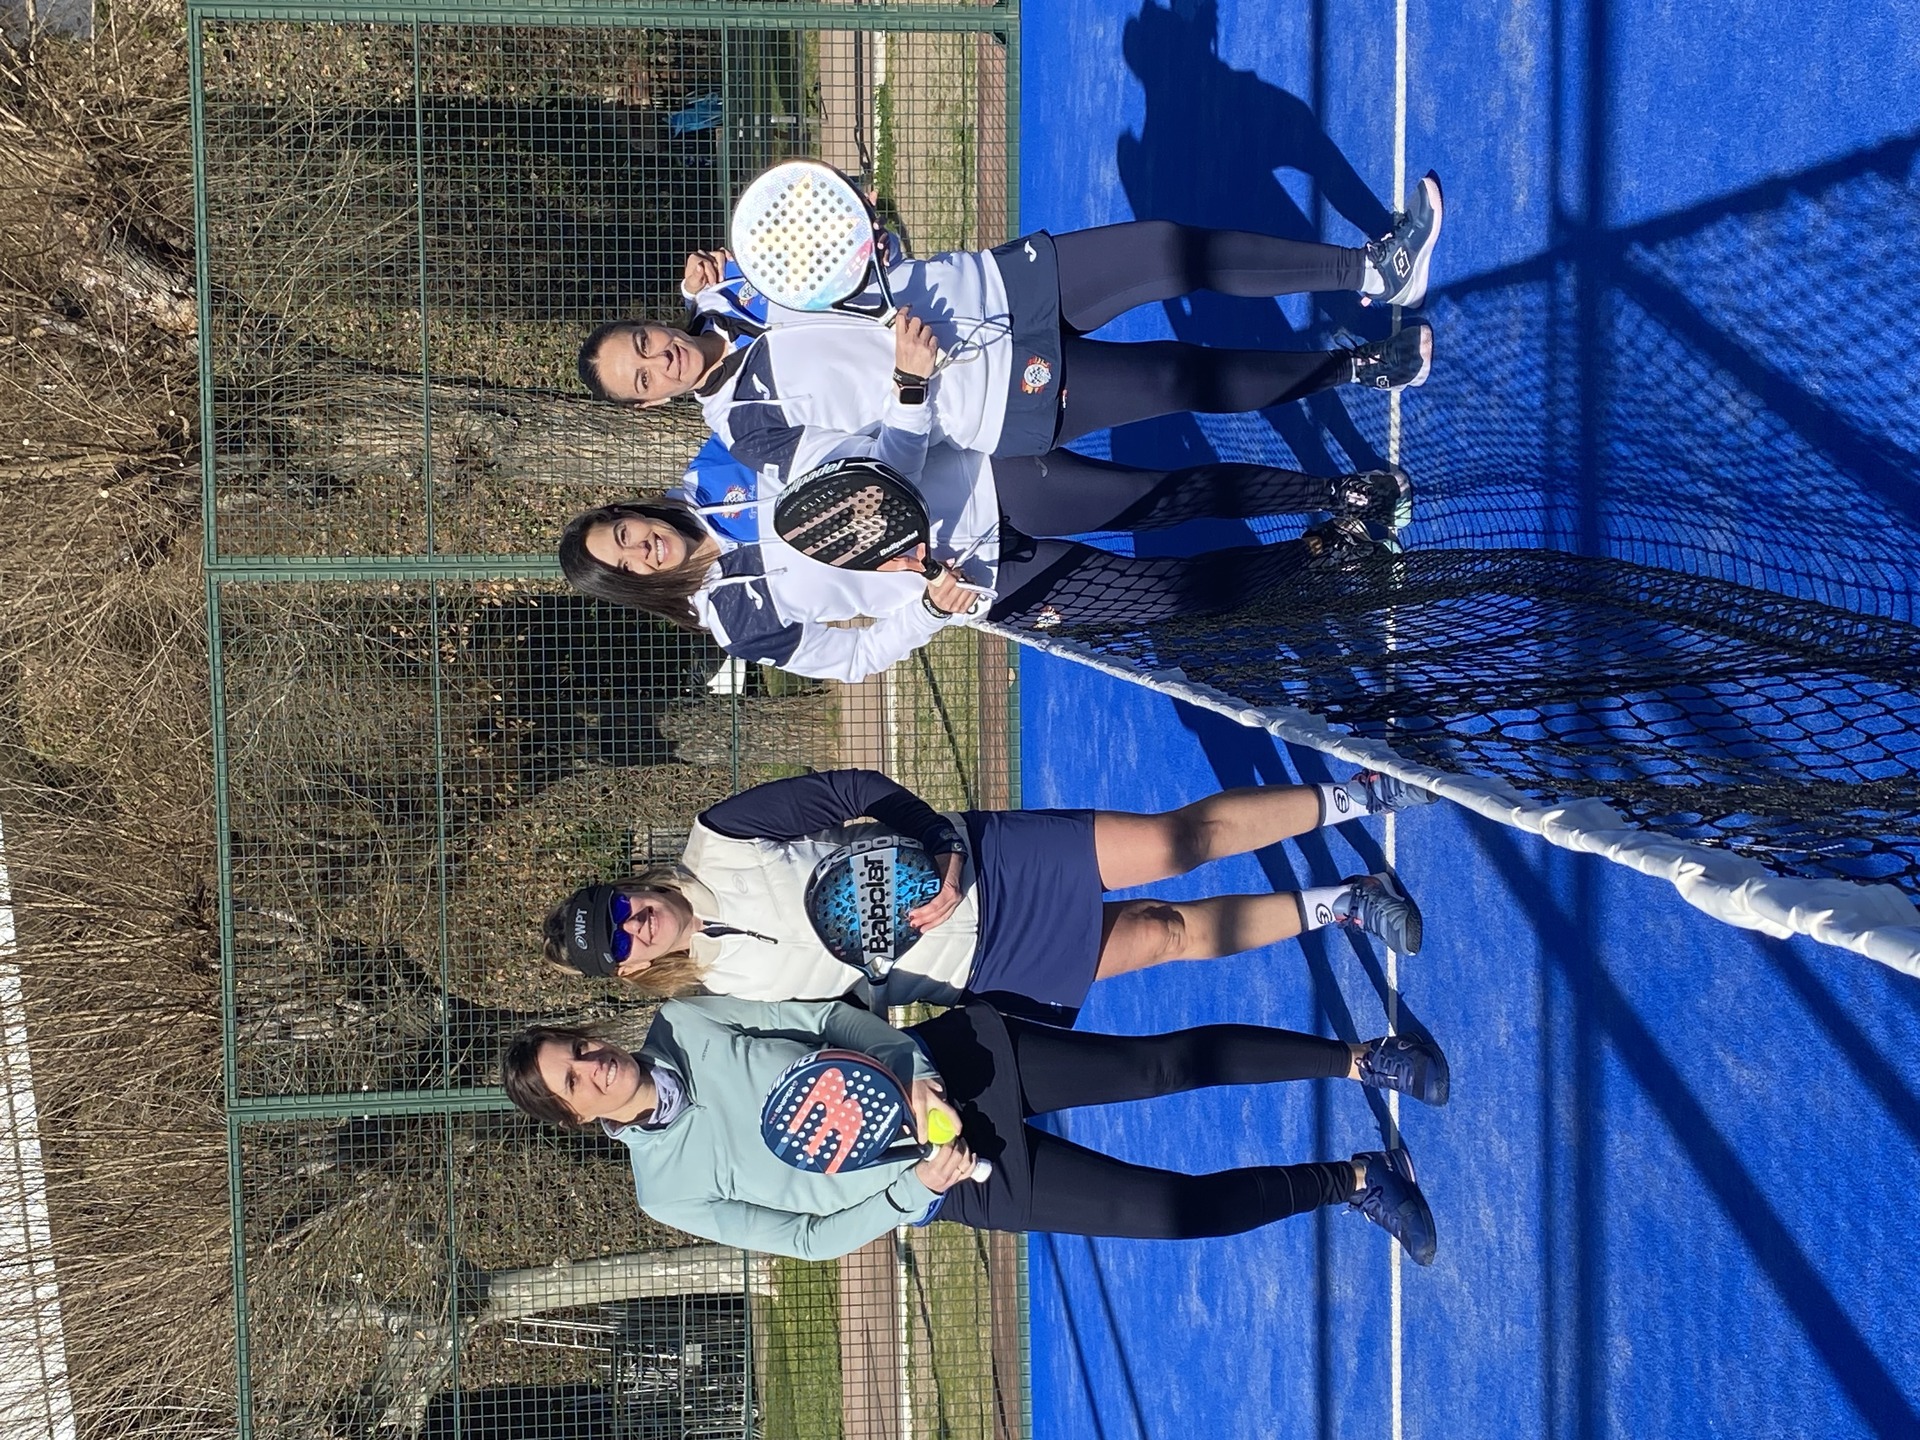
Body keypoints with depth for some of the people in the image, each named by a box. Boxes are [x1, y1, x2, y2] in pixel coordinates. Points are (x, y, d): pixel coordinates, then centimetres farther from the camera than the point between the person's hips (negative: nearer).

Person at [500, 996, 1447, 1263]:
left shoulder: (683, 1022, -3)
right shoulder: (669, 1192, -7)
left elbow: (830, 1016, 1)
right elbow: (809, 1238, -5)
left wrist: (913, 1073, -16)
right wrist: (912, 1192, -18)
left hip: (949, 1060, 1)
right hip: (968, 1182, -1)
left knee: (1162, 1063, -12)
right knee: (1175, 1209, -12)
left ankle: (1358, 1059, 5)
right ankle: (1352, 1182, 6)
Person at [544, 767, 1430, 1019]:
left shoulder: (719, 841, -9)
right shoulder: (727, 989, -9)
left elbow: (856, 790, -5)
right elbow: (846, 1001, -2)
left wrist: (941, 850, -16)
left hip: (979, 865, 1)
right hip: (981, 967, -1)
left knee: (1183, 837, -9)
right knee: (1165, 935, -11)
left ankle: (1355, 796, 10)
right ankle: (1335, 907, 10)